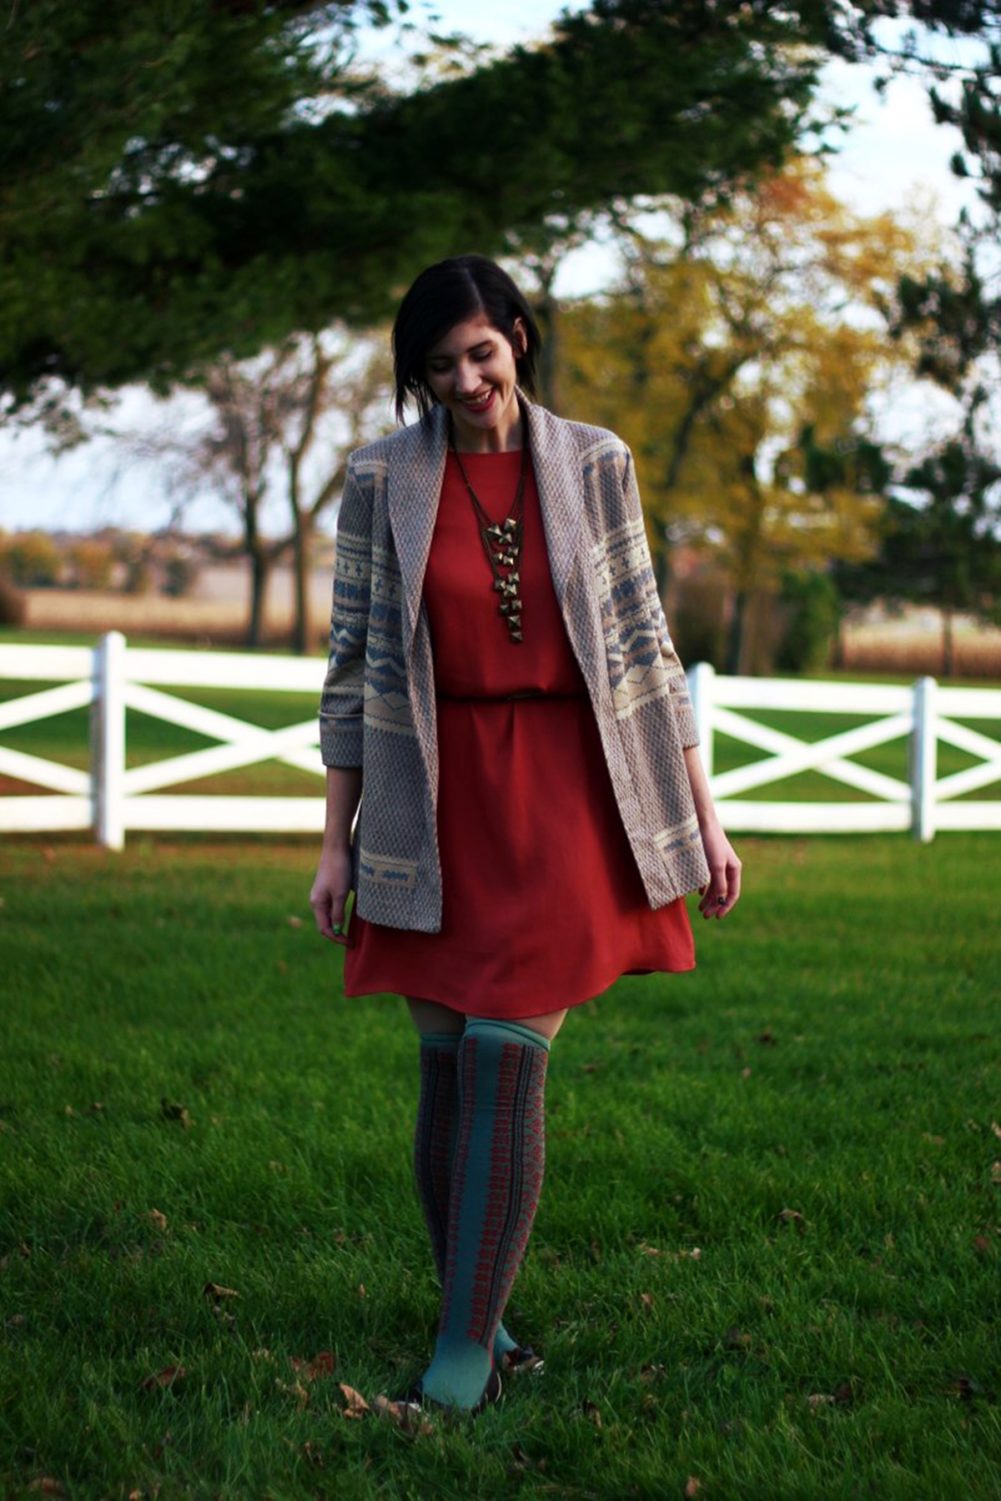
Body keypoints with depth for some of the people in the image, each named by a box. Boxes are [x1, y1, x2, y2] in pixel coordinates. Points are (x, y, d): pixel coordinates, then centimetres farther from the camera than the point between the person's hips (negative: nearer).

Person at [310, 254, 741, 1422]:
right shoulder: (381, 479, 2)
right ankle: (475, 1316, 20)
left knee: (505, 1058, -9)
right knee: (448, 1064, 5)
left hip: (565, 790, -1)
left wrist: (703, 814, 5)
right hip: (438, 800, 1)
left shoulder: (594, 466, 3)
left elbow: (644, 643, 6)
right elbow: (350, 664, 6)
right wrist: (335, 841, 5)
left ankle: (468, 1346, -2)